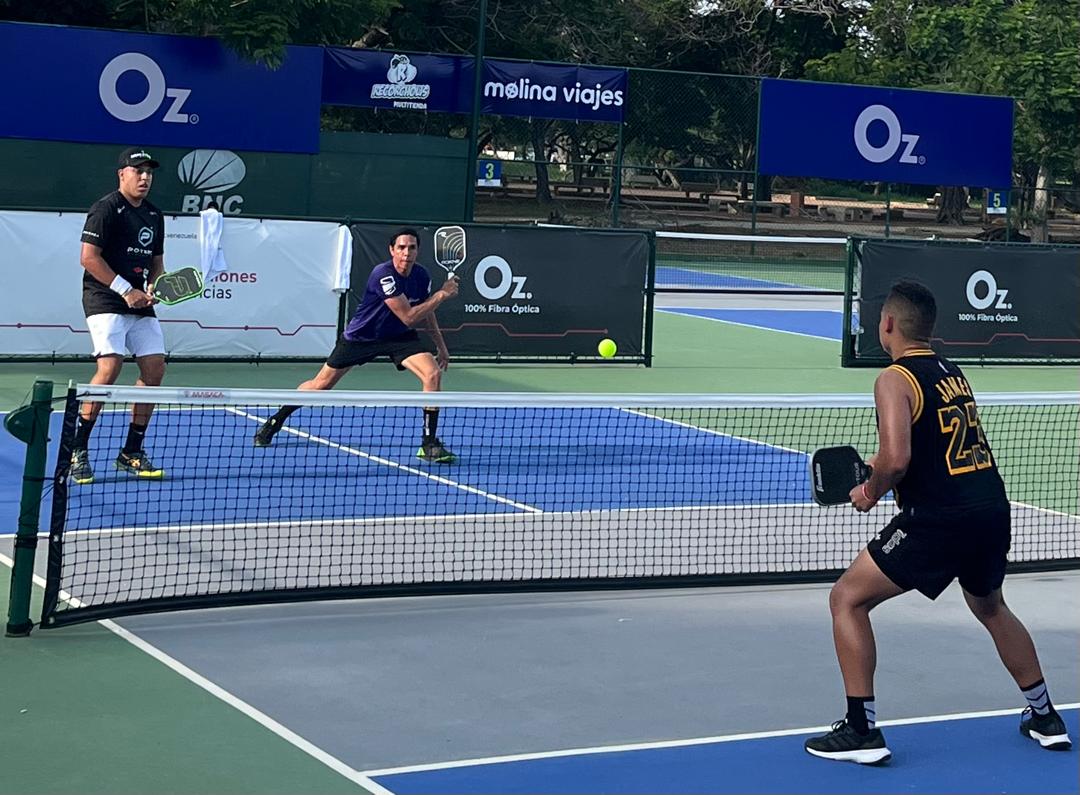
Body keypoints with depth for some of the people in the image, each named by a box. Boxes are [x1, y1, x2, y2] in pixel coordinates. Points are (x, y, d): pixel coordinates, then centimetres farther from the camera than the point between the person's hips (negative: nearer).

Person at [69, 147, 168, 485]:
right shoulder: (106, 208, -7)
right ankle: (77, 450, -11)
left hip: (140, 305, 8)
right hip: (105, 301, -8)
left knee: (154, 369, 0)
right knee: (110, 367, -20)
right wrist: (125, 289, -15)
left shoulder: (154, 215, 16)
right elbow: (89, 257, -12)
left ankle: (132, 452, 10)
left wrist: (154, 287, 0)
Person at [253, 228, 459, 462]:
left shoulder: (421, 275, -10)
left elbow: (425, 313, 11)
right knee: (321, 385, 6)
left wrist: (440, 344, 12)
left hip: (399, 336, 4)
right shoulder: (383, 274, -31)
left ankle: (429, 443, -11)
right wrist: (441, 295, -29)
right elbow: (409, 317, -33)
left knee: (433, 374, -20)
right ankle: (274, 422, 29)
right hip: (361, 336, -4)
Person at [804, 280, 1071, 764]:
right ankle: (1045, 718, 41)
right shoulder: (953, 373, 16)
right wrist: (885, 469, 24)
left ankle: (862, 731, 0)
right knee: (990, 607, 33)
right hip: (992, 509, 8)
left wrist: (871, 491, -2)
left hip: (939, 520, -8)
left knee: (847, 600, 4)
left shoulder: (895, 379, -8)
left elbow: (896, 458, -21)